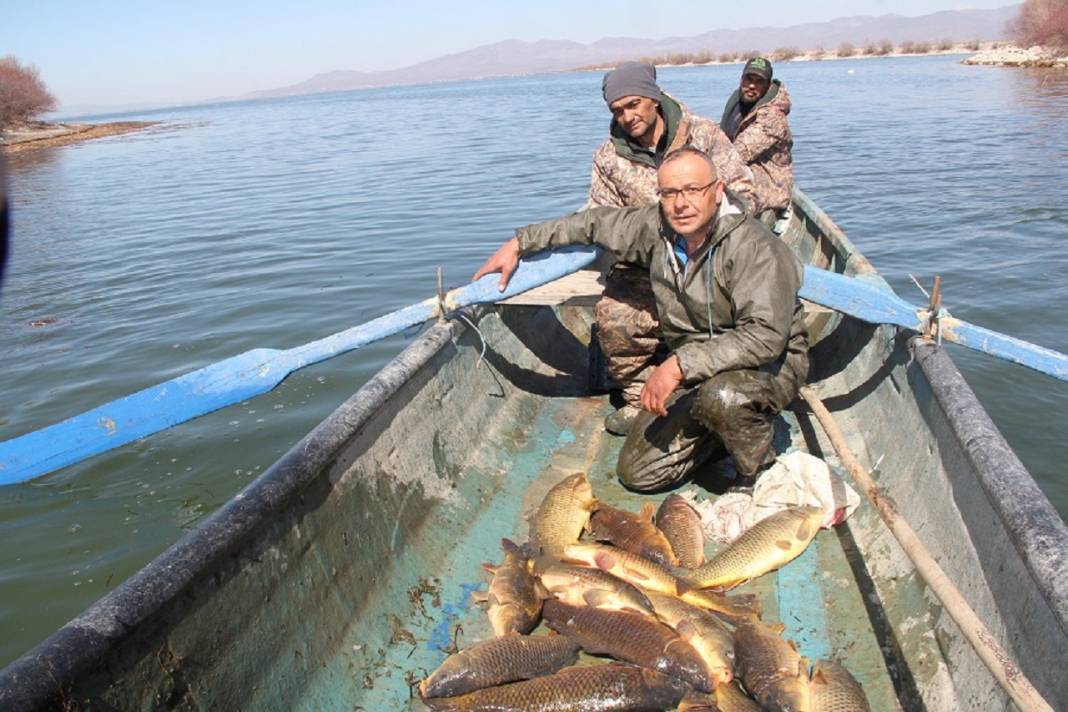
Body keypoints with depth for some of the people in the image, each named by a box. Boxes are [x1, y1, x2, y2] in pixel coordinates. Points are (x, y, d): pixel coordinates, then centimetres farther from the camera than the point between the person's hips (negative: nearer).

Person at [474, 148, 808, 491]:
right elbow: (596, 222, 10)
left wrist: (679, 364, -37)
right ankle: (733, 424, 21)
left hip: (770, 364, -6)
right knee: (636, 473, 1)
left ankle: (762, 474, -7)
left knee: (722, 394, -42)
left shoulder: (753, 245, -26)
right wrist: (519, 243, 13)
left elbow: (765, 335, -35)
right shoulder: (655, 227, -7)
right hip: (697, 371, 6)